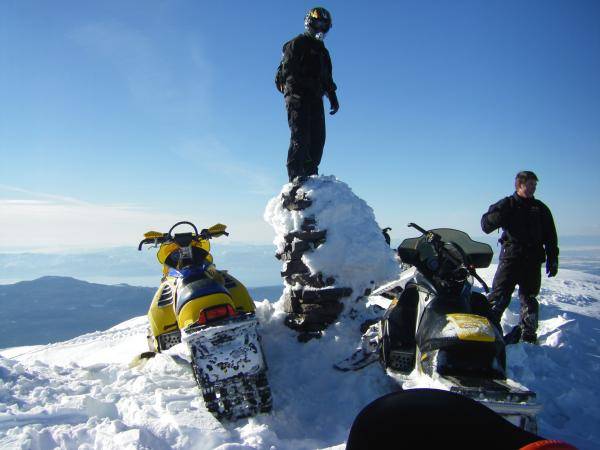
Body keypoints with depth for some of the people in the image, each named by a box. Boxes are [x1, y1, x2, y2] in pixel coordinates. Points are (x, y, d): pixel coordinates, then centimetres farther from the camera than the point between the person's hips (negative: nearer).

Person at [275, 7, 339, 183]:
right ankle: (295, 177, -18)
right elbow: (287, 69, -10)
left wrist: (333, 98, 19)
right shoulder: (297, 43, 3)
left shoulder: (322, 50, 27)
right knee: (301, 135, -16)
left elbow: (328, 78, 30)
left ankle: (310, 174, 5)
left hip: (315, 99, 8)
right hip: (297, 95, -8)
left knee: (318, 137, 1)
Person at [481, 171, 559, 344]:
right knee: (499, 297, -11)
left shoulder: (541, 209, 13)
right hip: (510, 258, -3)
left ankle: (528, 336, 20)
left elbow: (550, 237, 14)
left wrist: (552, 260, 7)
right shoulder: (507, 204, 5)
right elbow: (486, 225, -3)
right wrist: (500, 215, -21)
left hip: (533, 261, 3)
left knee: (529, 299, 10)